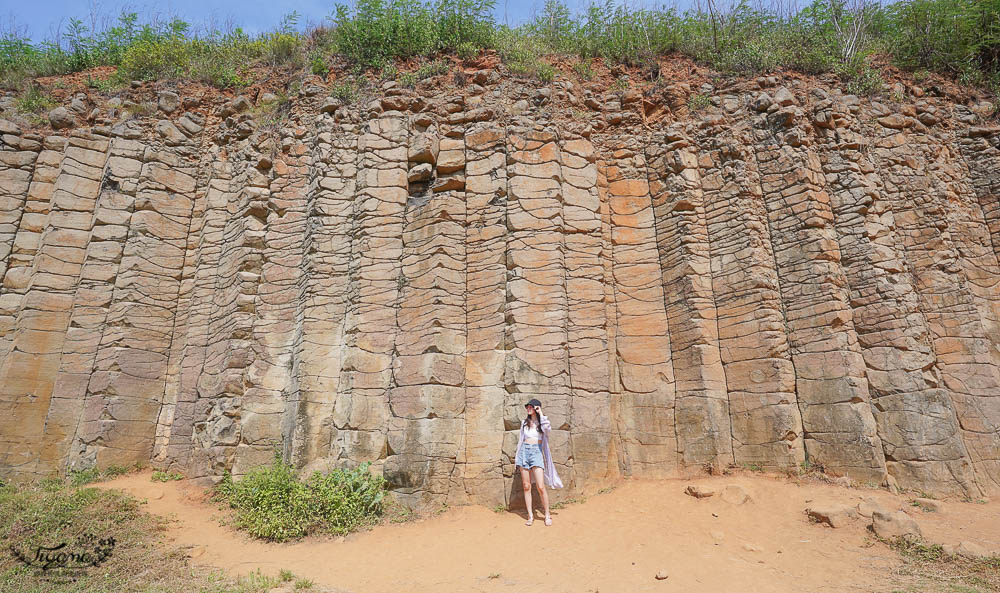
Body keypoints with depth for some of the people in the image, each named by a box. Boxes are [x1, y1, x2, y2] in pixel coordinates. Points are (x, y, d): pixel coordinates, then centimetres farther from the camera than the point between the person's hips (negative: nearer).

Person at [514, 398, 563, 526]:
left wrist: (540, 413, -13)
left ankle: (547, 515, 5)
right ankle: (530, 515, 11)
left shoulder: (541, 421, 4)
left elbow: (548, 428, -20)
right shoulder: (525, 422, 14)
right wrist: (517, 456, 17)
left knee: (541, 487, -10)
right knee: (526, 486, 3)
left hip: (536, 452, -4)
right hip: (524, 452, 4)